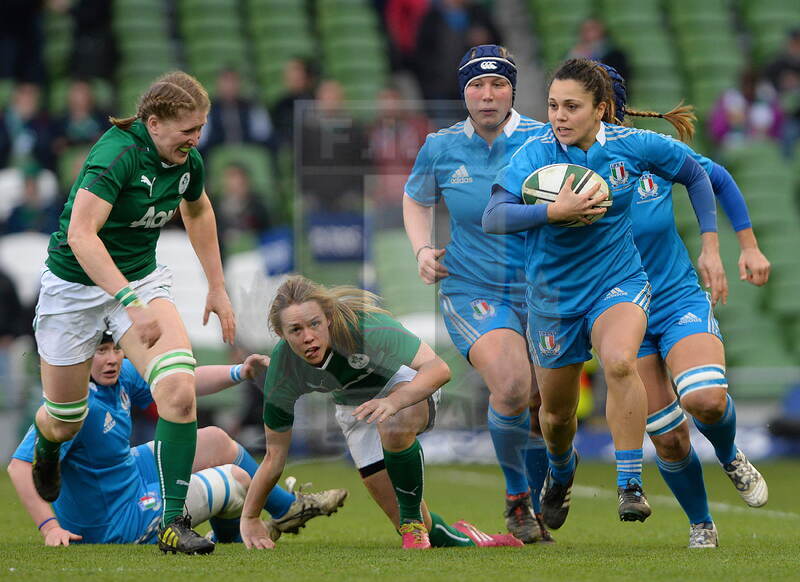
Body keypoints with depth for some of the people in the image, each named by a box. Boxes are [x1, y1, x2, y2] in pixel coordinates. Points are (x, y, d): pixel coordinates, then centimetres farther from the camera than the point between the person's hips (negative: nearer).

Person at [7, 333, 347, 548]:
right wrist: (50, 528, -42)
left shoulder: (120, 376, -6)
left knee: (216, 442, 15)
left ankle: (289, 507, 37)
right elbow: (21, 466, -38)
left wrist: (240, 372, -6)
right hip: (113, 524, -9)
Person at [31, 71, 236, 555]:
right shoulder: (118, 154, -26)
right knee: (65, 422, 10)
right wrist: (131, 302, -43)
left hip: (143, 280, 5)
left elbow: (198, 211, 20)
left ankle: (173, 522, -16)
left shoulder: (188, 161, -4)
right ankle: (46, 447, 52)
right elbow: (80, 233, -36)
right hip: (77, 285, -5)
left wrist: (217, 287, 19)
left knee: (180, 388, -22)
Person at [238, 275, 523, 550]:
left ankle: (414, 522, -20)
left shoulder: (363, 323, -36)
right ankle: (466, 541, 22)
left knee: (395, 428, -40)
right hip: (355, 409, 4)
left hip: (407, 384, -4)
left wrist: (394, 402, -58)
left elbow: (438, 368, -42)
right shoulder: (283, 370, -26)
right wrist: (249, 519, -11)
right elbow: (274, 456, -14)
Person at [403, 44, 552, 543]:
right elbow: (416, 199, 21)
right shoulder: (441, 148, 0)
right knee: (512, 386, -26)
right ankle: (516, 496, -3)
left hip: (541, 291, 1)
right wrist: (423, 250, 5)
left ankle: (535, 510, 32)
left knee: (541, 412, 6)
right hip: (472, 291, -1)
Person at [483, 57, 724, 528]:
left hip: (619, 282, -1)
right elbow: (493, 217, -28)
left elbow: (695, 175, 6)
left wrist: (710, 247, 3)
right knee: (556, 413, 15)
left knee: (619, 362, -34)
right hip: (554, 293, 1)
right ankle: (561, 469, 51)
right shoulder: (536, 154, -16)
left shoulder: (632, 145, -11)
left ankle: (630, 484, -24)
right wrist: (555, 211, -39)